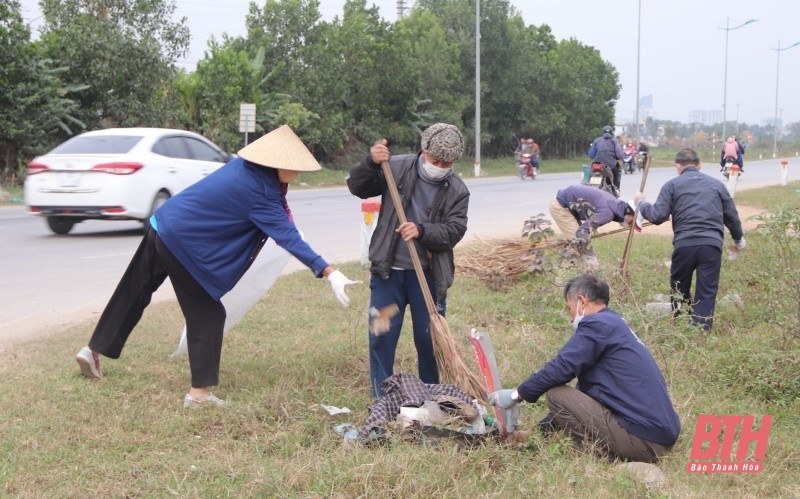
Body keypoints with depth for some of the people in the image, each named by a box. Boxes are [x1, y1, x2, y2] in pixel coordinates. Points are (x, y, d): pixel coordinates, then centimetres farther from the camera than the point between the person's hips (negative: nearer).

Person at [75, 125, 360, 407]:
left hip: (161, 226, 9)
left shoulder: (246, 167, 3)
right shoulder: (257, 192, -20)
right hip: (182, 243, -9)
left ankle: (93, 350, 34)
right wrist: (328, 272, -32)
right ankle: (198, 393, 3)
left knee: (133, 295, 21)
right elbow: (288, 237, -27)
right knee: (207, 315, 1)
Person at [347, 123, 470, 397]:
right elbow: (358, 187, -2)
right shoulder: (397, 167, -3)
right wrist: (370, 163, -22)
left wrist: (422, 231, -27)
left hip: (429, 274, 0)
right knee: (382, 336, 3)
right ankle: (381, 399, 15)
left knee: (429, 337, 8)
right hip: (388, 270, 0)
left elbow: (453, 231, -9)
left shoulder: (458, 191, -1)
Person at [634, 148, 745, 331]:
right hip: (712, 244, 1)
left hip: (684, 244, -1)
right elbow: (732, 216, 22)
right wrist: (738, 239, 39)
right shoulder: (716, 184, 17)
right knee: (706, 292, 4)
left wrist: (641, 204, 18)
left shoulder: (672, 185, 8)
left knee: (679, 289, 19)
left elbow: (658, 216, -1)